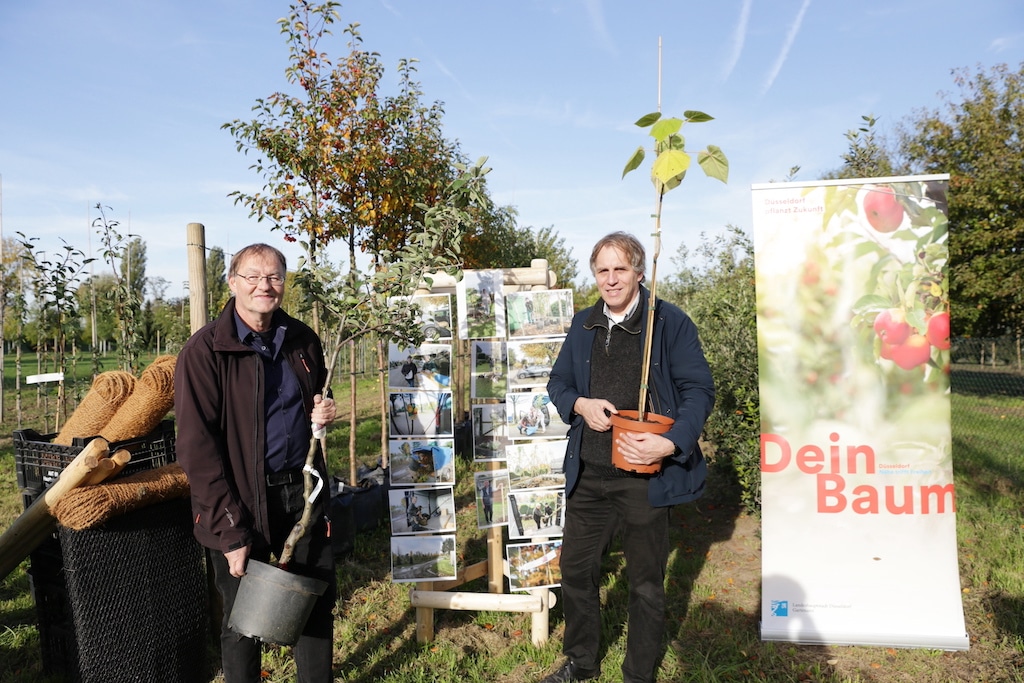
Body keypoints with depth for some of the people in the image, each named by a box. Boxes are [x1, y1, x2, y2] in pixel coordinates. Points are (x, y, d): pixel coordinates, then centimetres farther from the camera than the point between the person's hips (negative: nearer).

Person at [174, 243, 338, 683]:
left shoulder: (302, 341, 5)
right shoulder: (205, 351, -12)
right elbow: (197, 449, -15)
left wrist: (323, 414, -3)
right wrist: (230, 532, -18)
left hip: (303, 493, 5)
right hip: (241, 502, -5)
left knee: (319, 602, 14)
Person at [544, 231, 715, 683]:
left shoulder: (670, 323, -8)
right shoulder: (582, 325, 8)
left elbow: (699, 390, -9)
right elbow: (558, 382, 15)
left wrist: (671, 443, -24)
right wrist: (581, 405, -8)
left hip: (645, 476, -5)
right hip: (587, 474, 5)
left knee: (645, 581, 11)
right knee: (576, 568, 17)